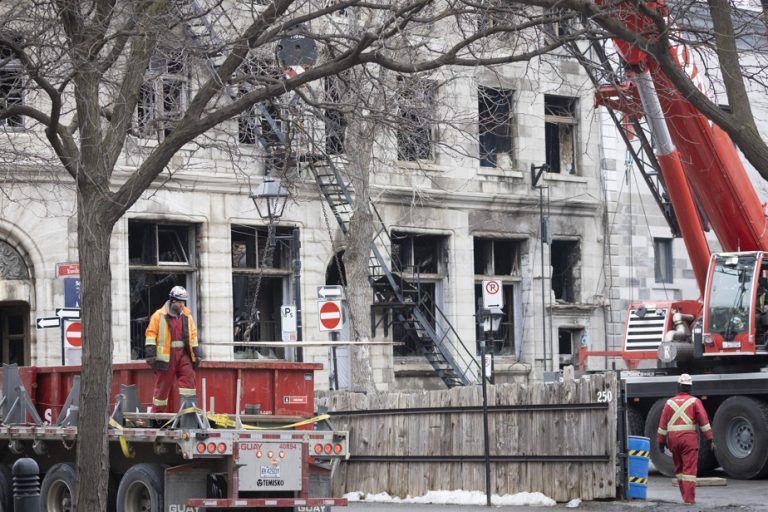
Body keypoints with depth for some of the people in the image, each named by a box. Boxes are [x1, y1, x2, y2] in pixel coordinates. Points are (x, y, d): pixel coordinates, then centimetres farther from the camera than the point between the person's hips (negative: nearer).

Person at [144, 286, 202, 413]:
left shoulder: (187, 316, 12)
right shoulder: (159, 315, -2)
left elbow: (193, 335, 17)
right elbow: (151, 334, -4)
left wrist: (196, 354, 14)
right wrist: (150, 354, -10)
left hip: (183, 354, 4)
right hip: (166, 355, -4)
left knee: (188, 377, -10)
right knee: (162, 384, 2)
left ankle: (190, 407, -11)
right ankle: (158, 412, 11)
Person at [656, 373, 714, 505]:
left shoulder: (670, 402, 9)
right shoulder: (694, 401, 1)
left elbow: (663, 424, 8)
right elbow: (704, 421, -4)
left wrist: (661, 442, 13)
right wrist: (710, 439, -2)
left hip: (673, 439, 3)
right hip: (689, 438, -3)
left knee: (679, 468, 16)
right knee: (689, 469, -4)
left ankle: (685, 495, 17)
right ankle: (689, 498, -9)